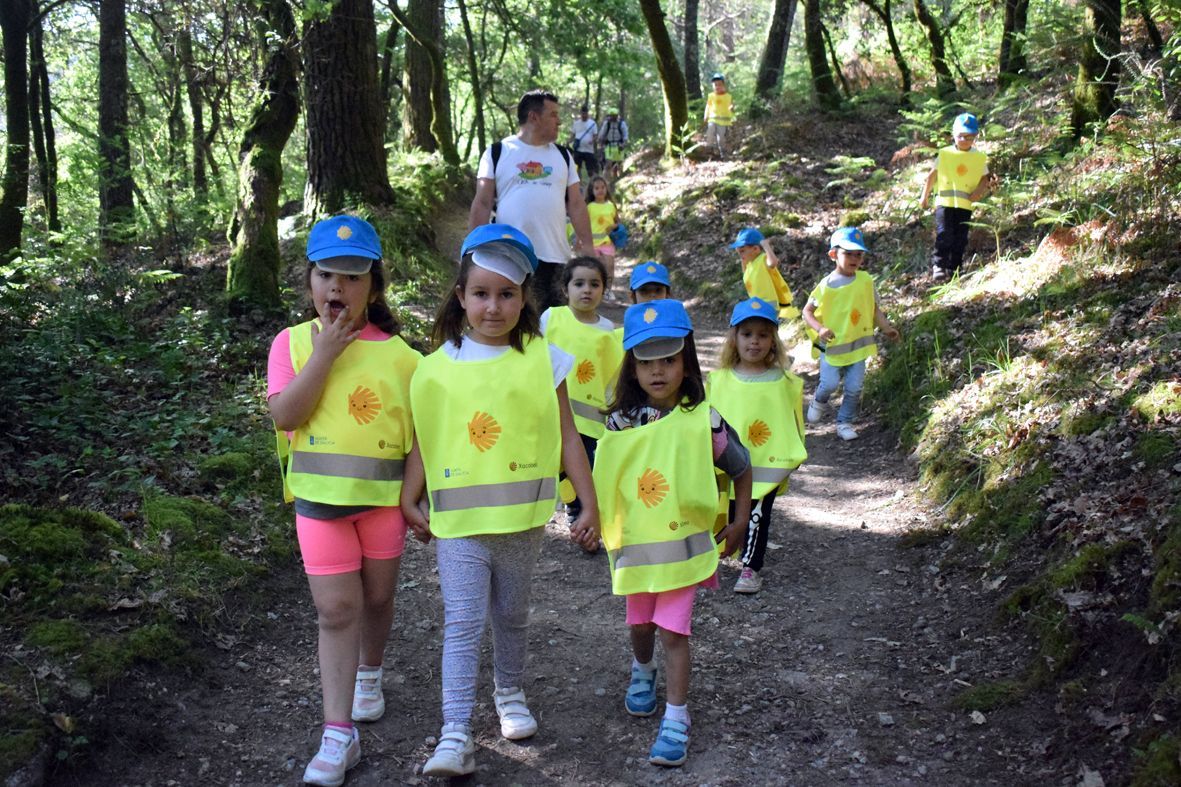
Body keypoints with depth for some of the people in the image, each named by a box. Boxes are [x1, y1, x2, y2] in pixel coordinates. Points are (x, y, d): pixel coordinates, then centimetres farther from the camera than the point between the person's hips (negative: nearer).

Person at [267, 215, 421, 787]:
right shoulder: (293, 343, -4)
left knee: (376, 596, 17)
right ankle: (338, 734, 2)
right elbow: (284, 415, -16)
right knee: (335, 610, -2)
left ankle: (370, 673, 46)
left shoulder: (397, 353, -5)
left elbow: (418, 429, 2)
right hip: (320, 494, -1)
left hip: (383, 494, 1)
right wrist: (325, 354, -20)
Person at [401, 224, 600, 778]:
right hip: (458, 520, -1)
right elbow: (422, 442, 4)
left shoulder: (541, 360, -3)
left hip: (522, 517, 1)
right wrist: (409, 503, -1)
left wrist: (590, 503, -1)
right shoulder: (437, 368, -2)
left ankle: (510, 694, 40)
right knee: (462, 623, -6)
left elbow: (567, 439, -1)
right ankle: (455, 736, -5)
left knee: (511, 615, 18)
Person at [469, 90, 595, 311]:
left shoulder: (562, 156, 13)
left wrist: (587, 245, 1)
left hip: (554, 256, 3)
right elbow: (482, 204, 0)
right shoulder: (497, 153, 2)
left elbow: (576, 204, 11)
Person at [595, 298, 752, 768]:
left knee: (673, 631, -4)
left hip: (684, 544, -3)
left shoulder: (703, 421, -13)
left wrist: (739, 524, 5)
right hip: (634, 545, 3)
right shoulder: (620, 423, -6)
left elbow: (741, 469, 2)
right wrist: (606, 533, 5)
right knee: (640, 624, 20)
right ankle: (642, 672, 50)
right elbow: (603, 483, 6)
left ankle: (676, 721, 7)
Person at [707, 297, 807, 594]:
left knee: (757, 518, 7)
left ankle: (751, 568, 19)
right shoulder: (718, 380, -1)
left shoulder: (785, 382, -3)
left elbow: (793, 424, 2)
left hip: (767, 468, -1)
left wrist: (790, 459, -2)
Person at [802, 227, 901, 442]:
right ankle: (819, 401, 24)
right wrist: (820, 329, -21)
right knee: (829, 383, -9)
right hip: (831, 344, -3)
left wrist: (886, 328, -5)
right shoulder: (826, 285, -10)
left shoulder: (865, 281, -1)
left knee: (854, 388, 3)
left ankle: (844, 422, 20)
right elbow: (807, 311, -5)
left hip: (858, 343, 3)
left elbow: (874, 308, 9)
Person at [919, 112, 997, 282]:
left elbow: (985, 178, 10)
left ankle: (954, 268, 14)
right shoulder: (944, 154, 5)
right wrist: (925, 197, 11)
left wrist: (979, 191, -10)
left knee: (960, 239, 4)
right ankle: (938, 265, -11)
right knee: (944, 235, -14)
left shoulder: (979, 158, 7)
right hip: (944, 202, -2)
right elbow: (932, 175, 10)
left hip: (965, 204, 2)